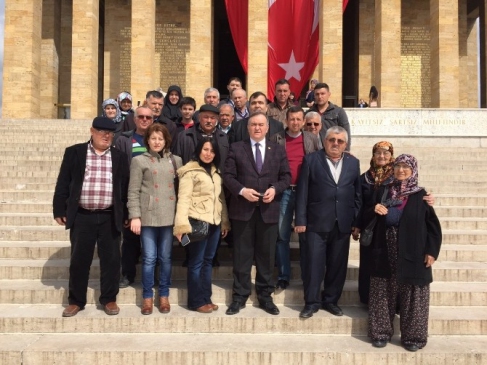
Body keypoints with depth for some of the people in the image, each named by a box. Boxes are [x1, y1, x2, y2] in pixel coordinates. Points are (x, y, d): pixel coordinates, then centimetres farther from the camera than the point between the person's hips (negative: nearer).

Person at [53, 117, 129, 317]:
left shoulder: (120, 157, 6)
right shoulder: (74, 152, 3)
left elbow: (125, 187, 8)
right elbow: (63, 184, 3)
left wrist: (126, 215, 5)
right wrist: (59, 210, -1)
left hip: (110, 218, 1)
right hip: (81, 217, -1)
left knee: (111, 260, 5)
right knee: (79, 260, 7)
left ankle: (109, 299, 20)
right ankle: (76, 300, 21)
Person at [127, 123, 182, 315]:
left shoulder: (176, 160, 10)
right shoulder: (139, 161, 2)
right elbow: (133, 191, -2)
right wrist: (135, 216, -9)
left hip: (169, 215, 2)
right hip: (148, 215, -2)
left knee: (166, 258, 8)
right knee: (149, 258, 1)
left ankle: (164, 296, 20)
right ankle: (147, 297, 14)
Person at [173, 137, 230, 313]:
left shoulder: (215, 171, 15)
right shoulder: (190, 171, -7)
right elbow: (184, 198, -13)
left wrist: (225, 220, 13)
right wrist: (182, 225, -20)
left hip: (214, 222, 7)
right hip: (197, 221, -7)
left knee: (208, 261, 12)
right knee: (196, 262, 1)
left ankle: (206, 298, 21)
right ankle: (196, 301, 9)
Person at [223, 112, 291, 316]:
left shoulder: (278, 150, 10)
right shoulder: (236, 148, 5)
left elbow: (286, 176, 6)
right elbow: (228, 176, -1)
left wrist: (275, 189, -12)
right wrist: (242, 190, -17)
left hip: (268, 210, 1)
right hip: (243, 209, -1)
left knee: (267, 255, 8)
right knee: (242, 255, 5)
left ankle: (265, 297, 20)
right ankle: (239, 296, 15)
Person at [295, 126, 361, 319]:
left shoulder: (353, 163, 10)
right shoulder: (311, 160, 1)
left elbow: (357, 194, 10)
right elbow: (302, 192, -2)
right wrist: (300, 220, -7)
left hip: (343, 224, 3)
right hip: (317, 223, -3)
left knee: (338, 265, 9)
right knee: (314, 264, 0)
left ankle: (331, 300, 24)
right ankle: (311, 302, 13)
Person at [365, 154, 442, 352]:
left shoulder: (421, 195, -2)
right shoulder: (383, 192, 6)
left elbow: (433, 225, -1)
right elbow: (368, 220, 11)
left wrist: (431, 251, -8)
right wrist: (374, 211, -11)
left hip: (412, 256, -2)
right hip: (385, 255, 3)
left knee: (412, 297, 3)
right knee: (383, 295, 8)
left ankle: (413, 336, 15)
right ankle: (382, 332, 20)